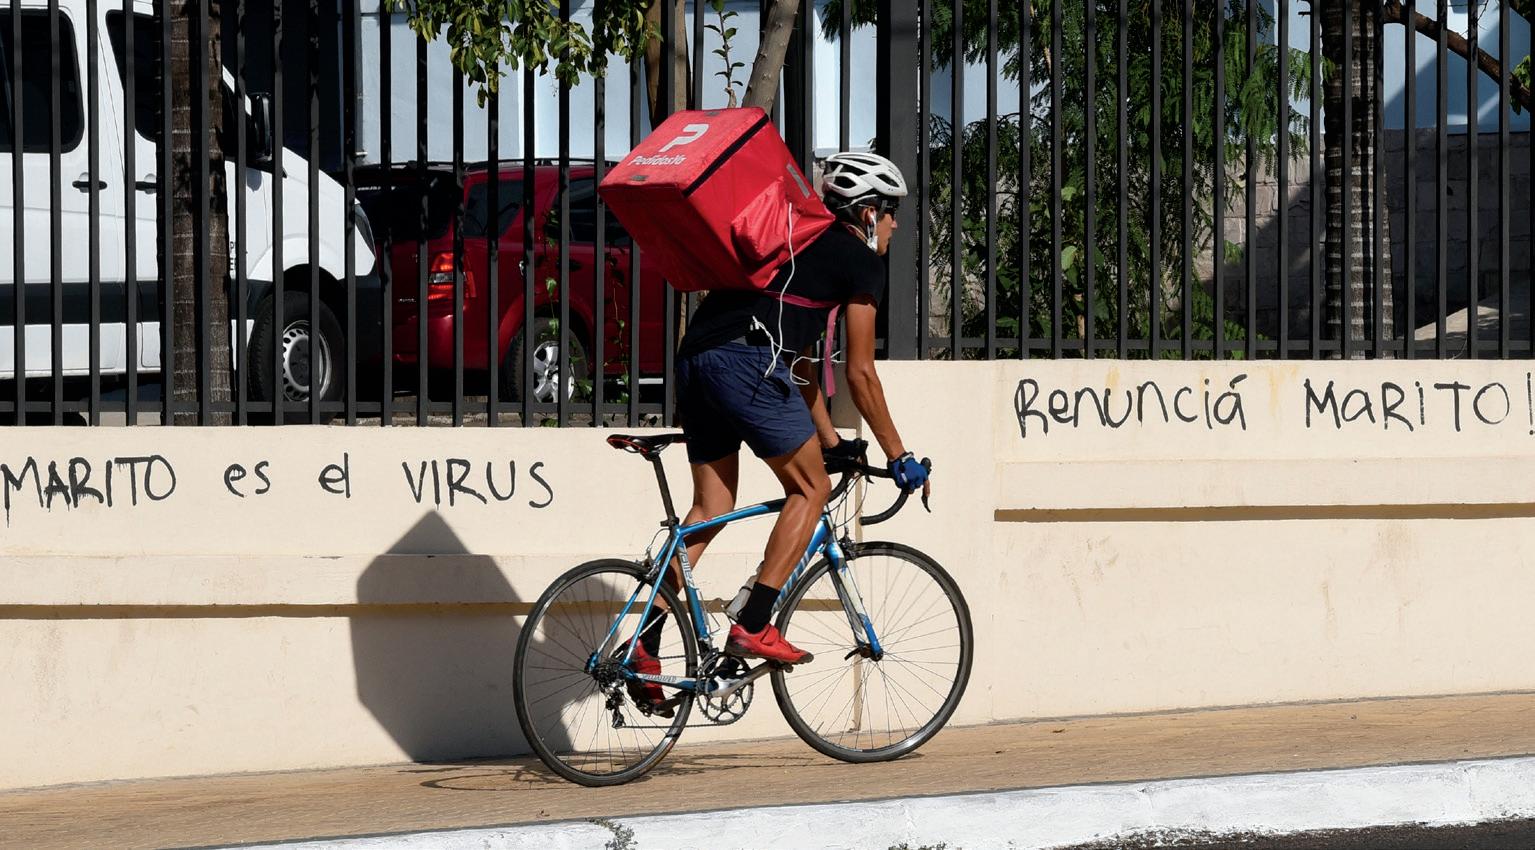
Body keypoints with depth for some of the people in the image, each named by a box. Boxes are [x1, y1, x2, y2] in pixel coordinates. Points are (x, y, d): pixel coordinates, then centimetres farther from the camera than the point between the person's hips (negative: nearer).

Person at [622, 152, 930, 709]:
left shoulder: (805, 246, 33)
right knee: (810, 489, 5)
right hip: (747, 361, -8)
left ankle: (646, 646, 5)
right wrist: (898, 457, 12)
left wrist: (831, 440, 39)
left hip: (696, 358, 8)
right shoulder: (861, 261, 6)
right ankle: (753, 626, -3)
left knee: (711, 506, 12)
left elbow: (800, 360, 35)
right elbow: (860, 373, 5)